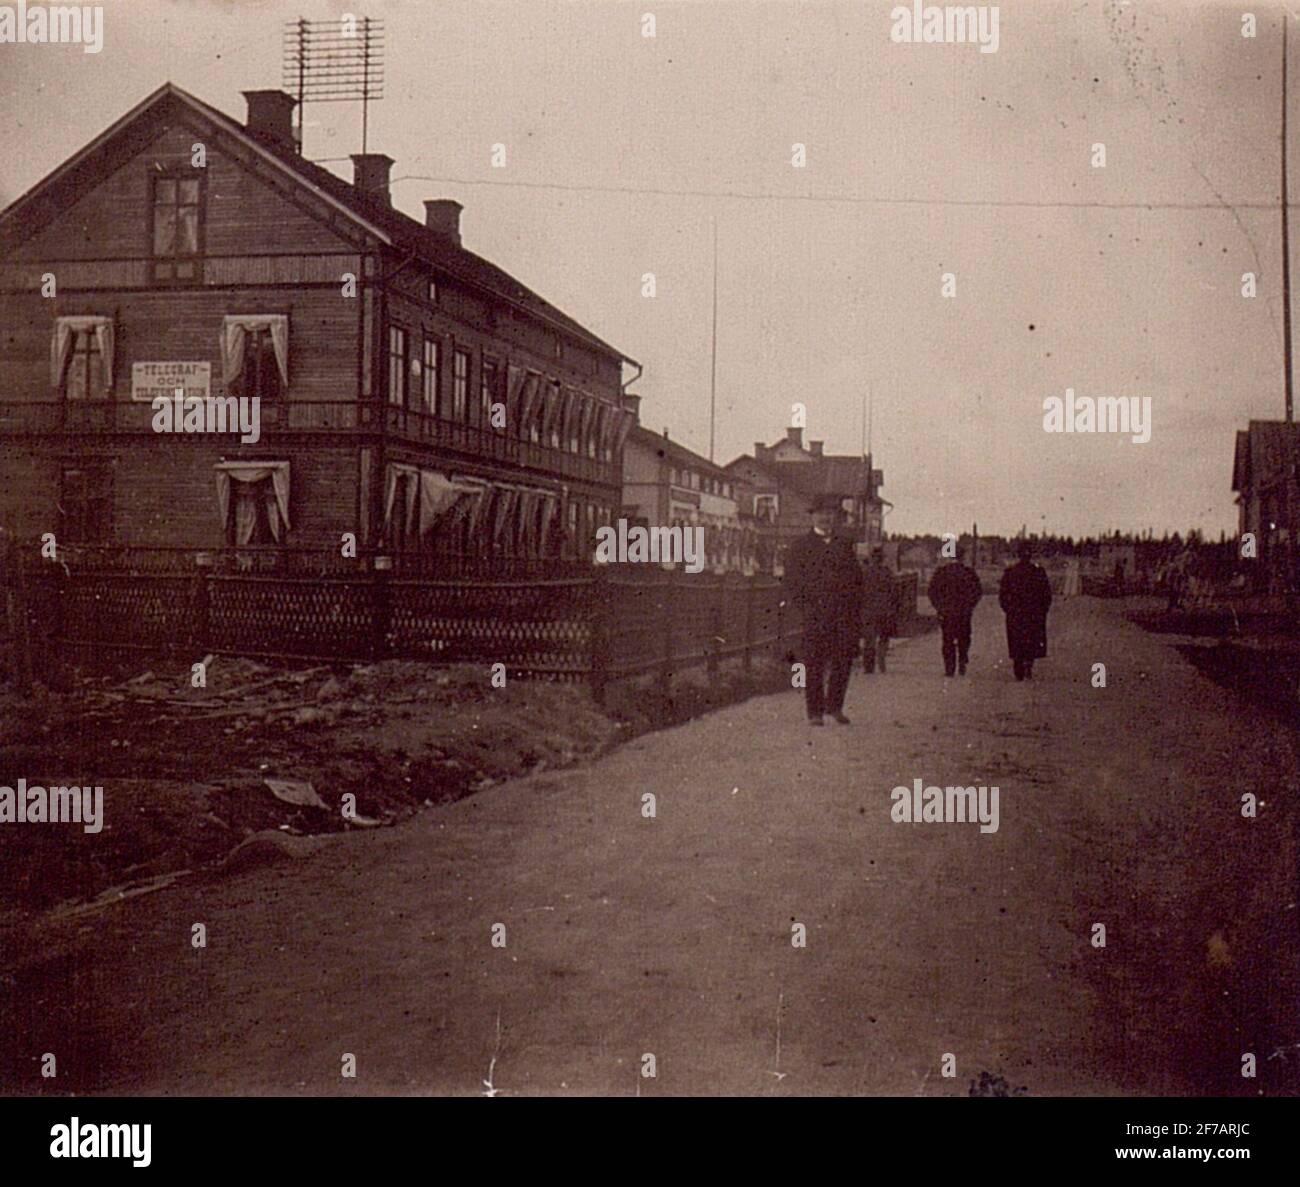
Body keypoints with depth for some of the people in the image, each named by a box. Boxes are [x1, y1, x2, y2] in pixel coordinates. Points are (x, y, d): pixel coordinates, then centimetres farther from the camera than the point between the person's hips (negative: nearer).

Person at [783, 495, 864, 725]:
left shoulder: (844, 546, 17)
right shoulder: (801, 546, 7)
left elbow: (857, 578, 17)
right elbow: (792, 580, 2)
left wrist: (856, 611, 8)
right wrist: (805, 608, -8)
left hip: (844, 614, 3)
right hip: (815, 614, -3)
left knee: (844, 659, 1)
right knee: (814, 663, -3)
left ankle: (834, 705, 18)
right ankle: (815, 712, 4)